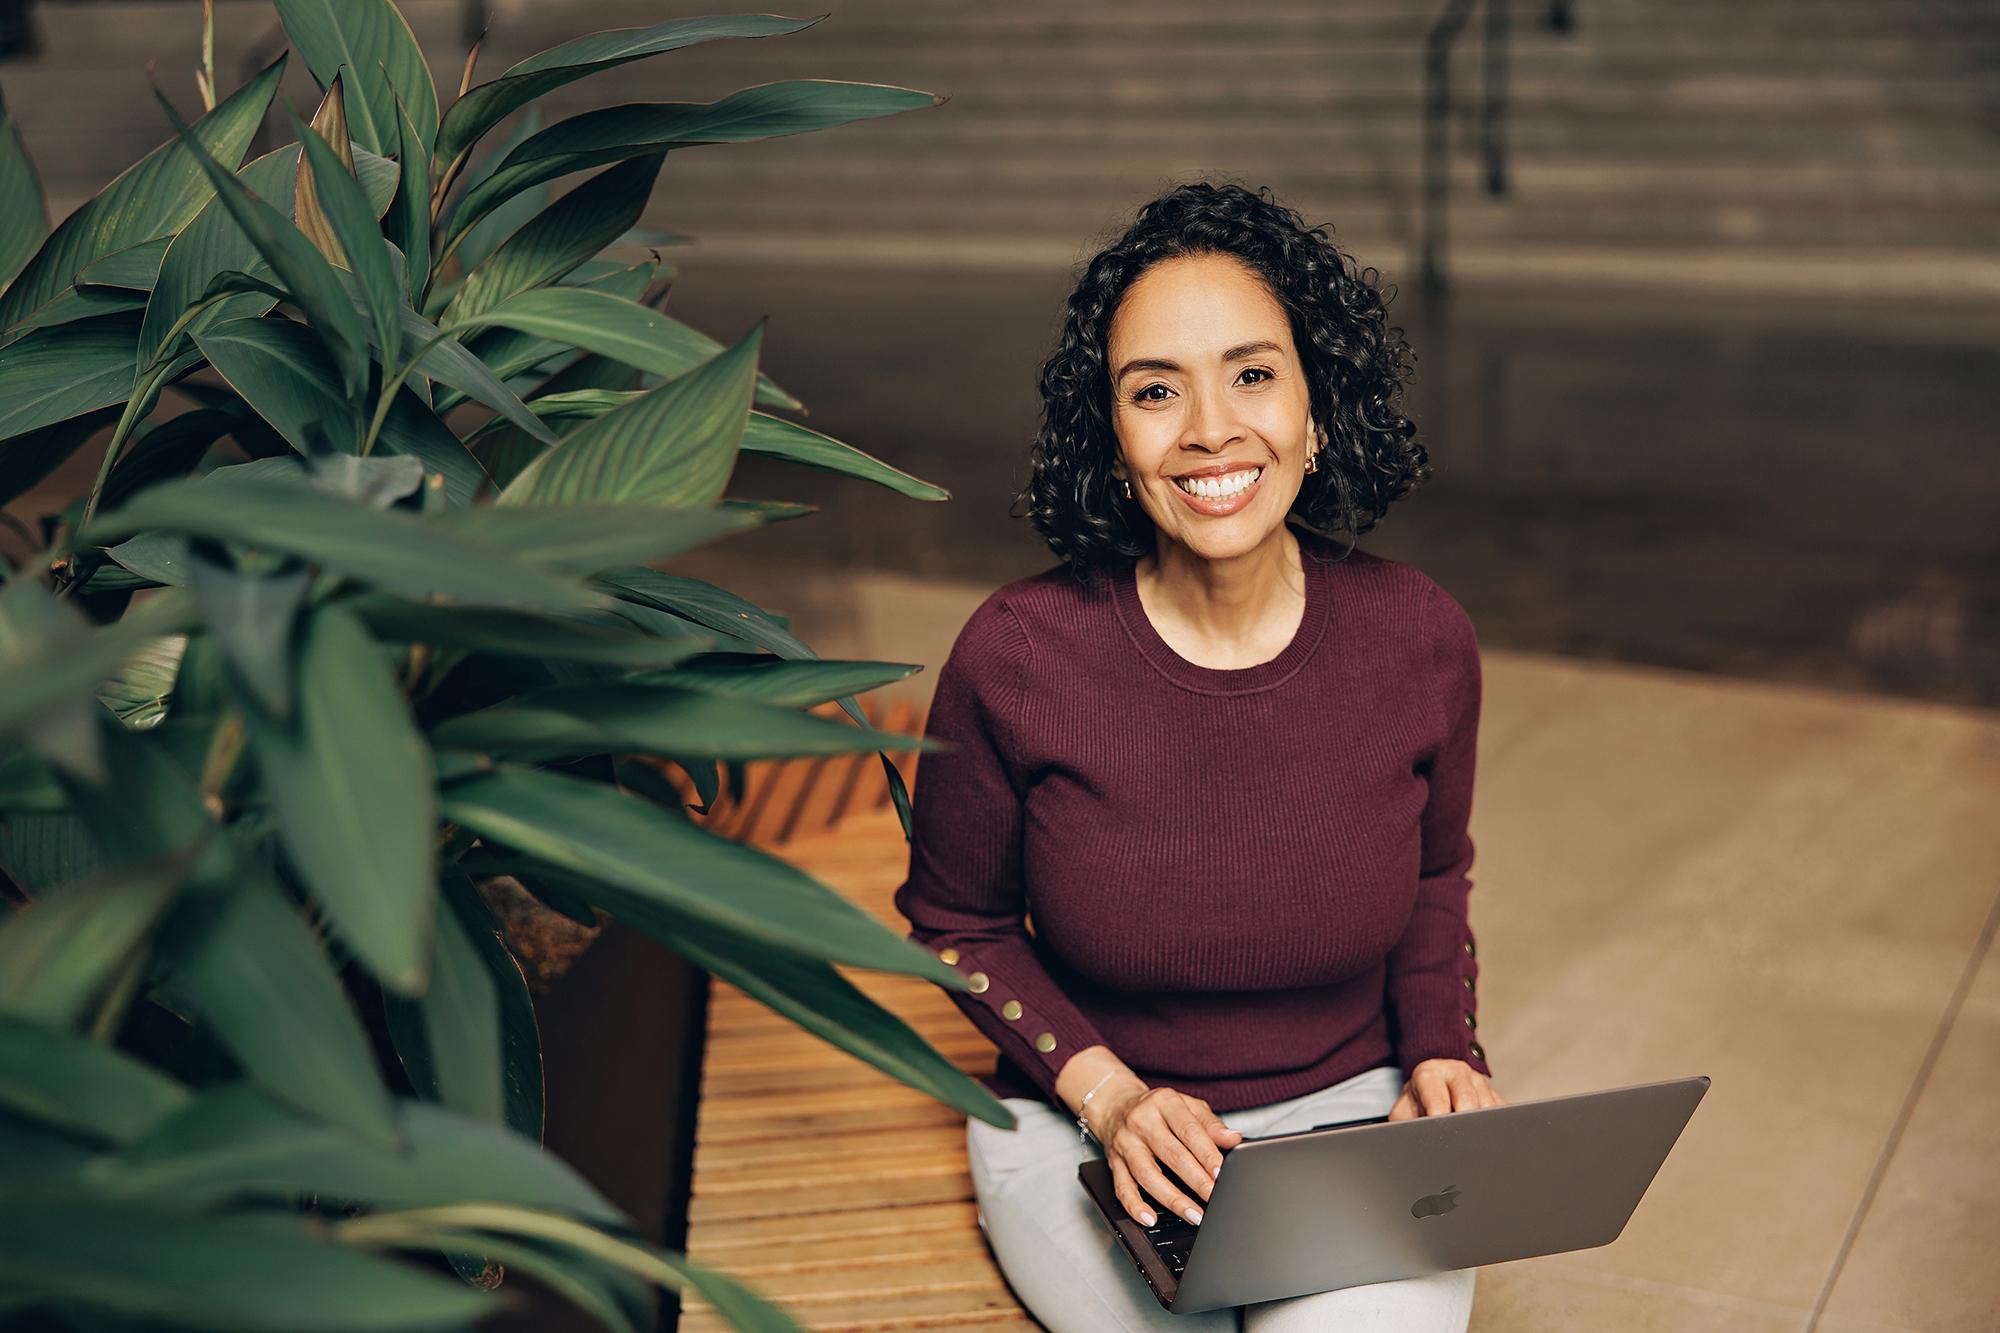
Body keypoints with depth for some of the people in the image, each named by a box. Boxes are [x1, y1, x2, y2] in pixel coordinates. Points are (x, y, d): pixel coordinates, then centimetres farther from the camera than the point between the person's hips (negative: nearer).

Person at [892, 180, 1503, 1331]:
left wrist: (1442, 1050, -4)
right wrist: (1107, 1093, -12)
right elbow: (957, 921, -1)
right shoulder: (1017, 657, -17)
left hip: (1358, 1107, 2)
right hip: (1089, 1130, -1)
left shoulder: (1422, 640, -9)